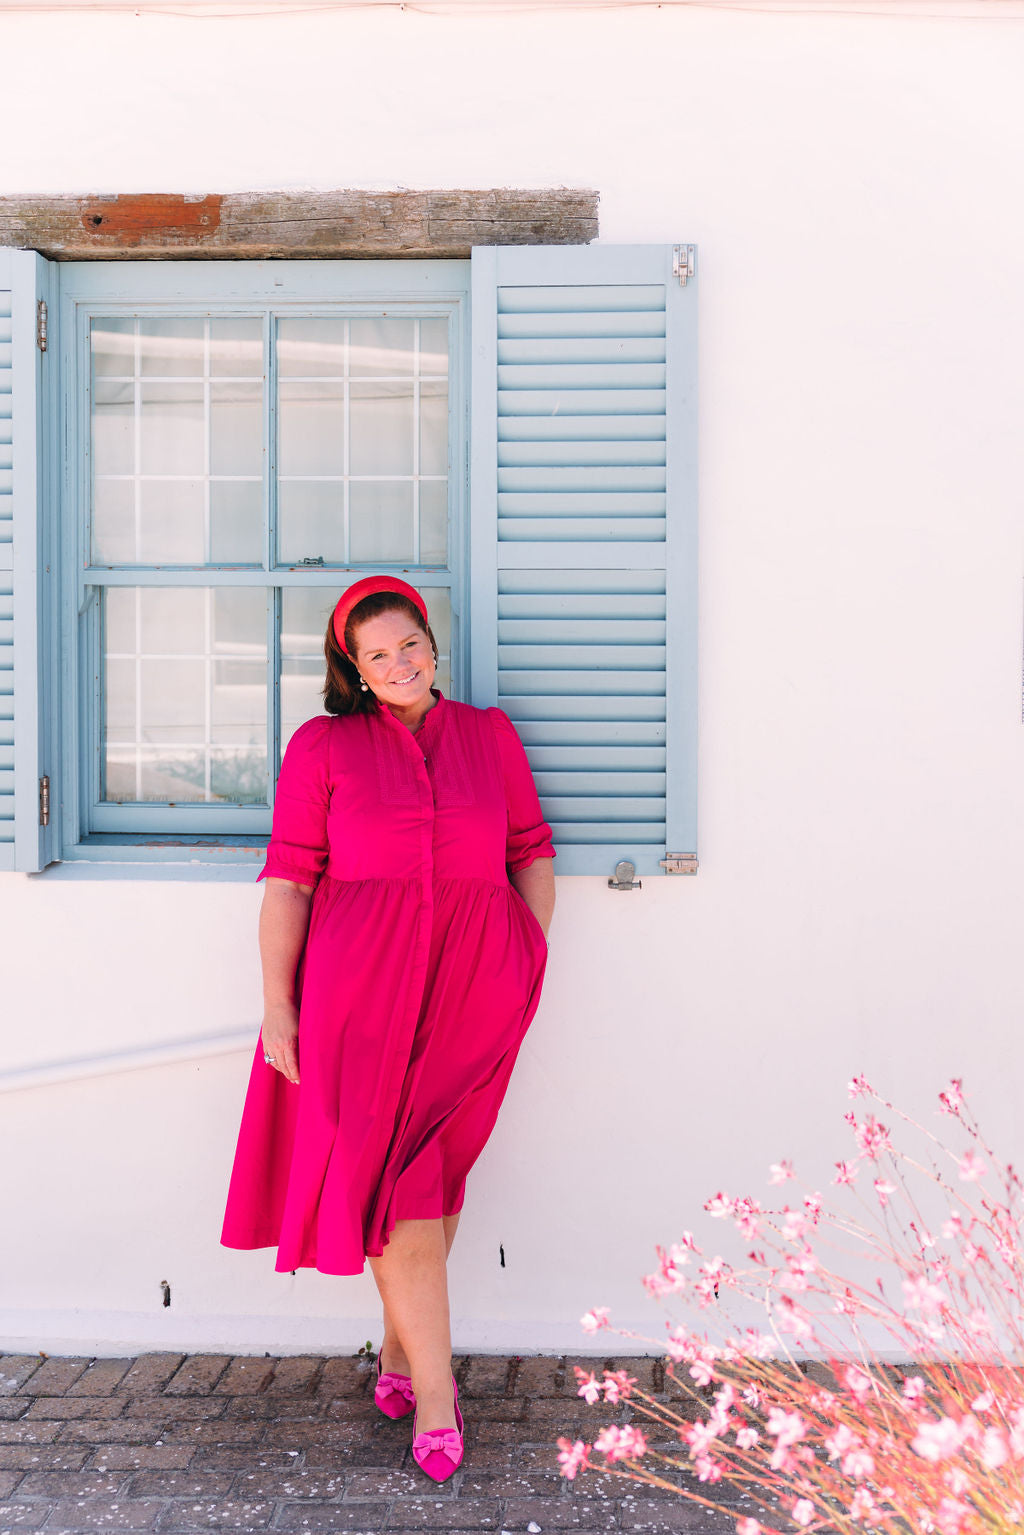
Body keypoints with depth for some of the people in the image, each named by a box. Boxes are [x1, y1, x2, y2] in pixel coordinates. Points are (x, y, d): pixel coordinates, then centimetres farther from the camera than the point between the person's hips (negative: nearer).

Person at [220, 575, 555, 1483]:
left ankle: (401, 1346, 23)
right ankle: (435, 1392, -1)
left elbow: (532, 855, 15)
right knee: (394, 1174, -7)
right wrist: (278, 1003, -4)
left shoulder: (490, 734, 14)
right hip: (365, 985, -2)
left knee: (435, 1168, 4)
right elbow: (289, 878, 2)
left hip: (474, 984, 2)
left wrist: (535, 964, 4)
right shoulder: (322, 745, 7)